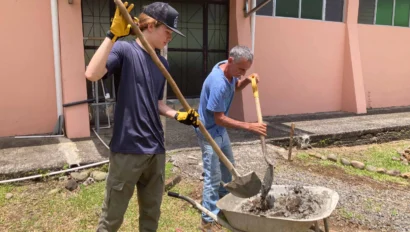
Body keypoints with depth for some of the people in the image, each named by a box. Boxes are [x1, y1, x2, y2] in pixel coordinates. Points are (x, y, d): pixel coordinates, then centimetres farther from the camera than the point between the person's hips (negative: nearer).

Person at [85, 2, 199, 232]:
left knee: (152, 214, 18)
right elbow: (92, 74, -25)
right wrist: (113, 35, -27)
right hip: (127, 149, -6)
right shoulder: (124, 49, -7)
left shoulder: (163, 63, 12)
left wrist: (178, 115, 4)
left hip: (156, 149, 6)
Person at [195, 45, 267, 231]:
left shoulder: (230, 70, -6)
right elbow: (219, 119, -30)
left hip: (220, 130, 10)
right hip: (209, 131, -10)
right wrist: (249, 126, -31)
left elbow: (235, 87, 16)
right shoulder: (218, 83, -33)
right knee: (213, 176, -7)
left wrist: (247, 80, -6)